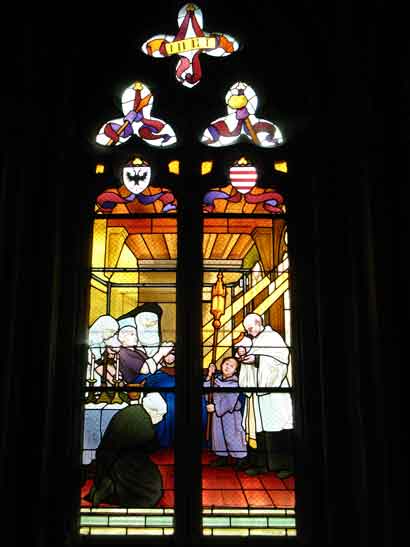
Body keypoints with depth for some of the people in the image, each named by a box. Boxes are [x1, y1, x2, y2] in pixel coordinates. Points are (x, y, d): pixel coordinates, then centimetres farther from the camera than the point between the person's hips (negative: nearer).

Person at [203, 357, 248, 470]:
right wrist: (209, 376, -5)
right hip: (217, 412, 6)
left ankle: (241, 458, 14)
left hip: (230, 413, -6)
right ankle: (222, 457, 29)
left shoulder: (233, 383, -16)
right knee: (218, 434, 13)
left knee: (231, 435, -1)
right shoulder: (217, 378, 3)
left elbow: (229, 401, -21)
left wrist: (215, 407, -19)